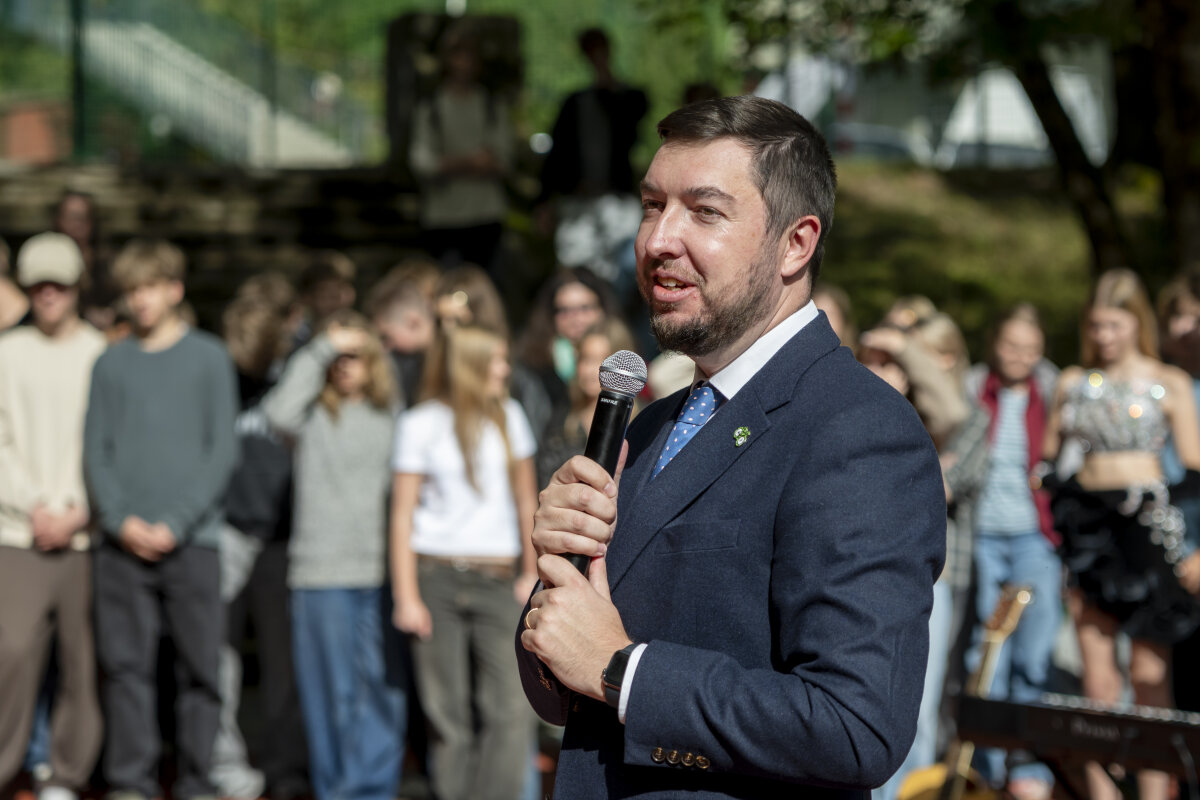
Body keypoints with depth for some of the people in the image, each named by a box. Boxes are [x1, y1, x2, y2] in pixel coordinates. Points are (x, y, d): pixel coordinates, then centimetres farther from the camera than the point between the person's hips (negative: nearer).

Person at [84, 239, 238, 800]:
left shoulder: (209, 358, 6)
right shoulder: (111, 363, 12)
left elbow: (222, 452, 1)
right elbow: (95, 451, 9)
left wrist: (176, 522, -9)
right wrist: (121, 519, -7)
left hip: (191, 539, -2)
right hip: (122, 542, 2)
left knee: (199, 666, -1)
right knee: (125, 665, -1)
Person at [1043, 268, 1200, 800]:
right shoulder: (1073, 382, 13)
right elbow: (1046, 456, 17)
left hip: (1147, 520, -3)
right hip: (1087, 519, 3)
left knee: (1149, 672, -4)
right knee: (1096, 672, 0)